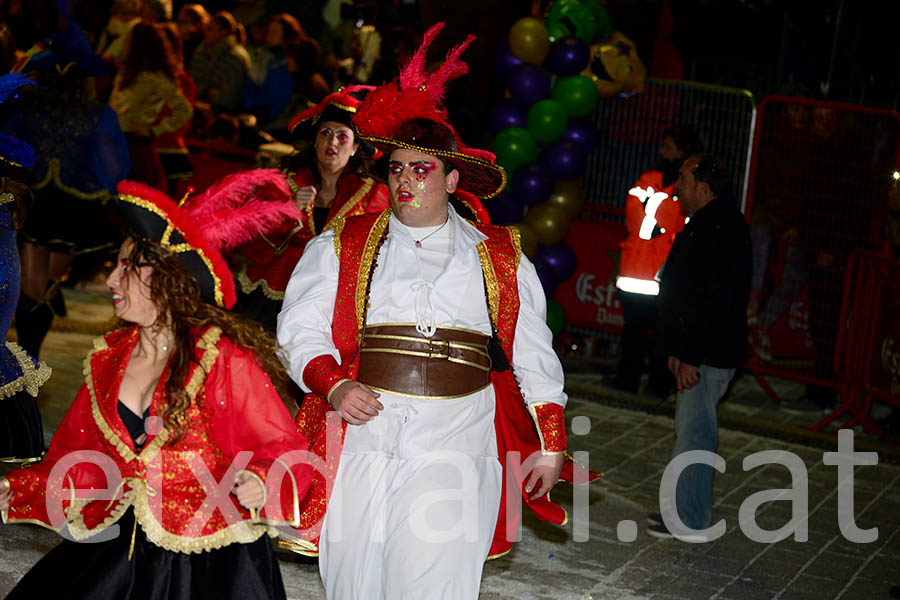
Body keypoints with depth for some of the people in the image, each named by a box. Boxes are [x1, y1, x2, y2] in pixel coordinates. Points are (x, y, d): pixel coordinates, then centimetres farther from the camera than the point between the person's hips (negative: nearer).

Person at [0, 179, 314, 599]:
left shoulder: (225, 360, -10)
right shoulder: (108, 360, 9)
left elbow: (284, 452, -10)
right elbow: (78, 462, 16)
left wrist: (260, 484, -30)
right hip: (118, 548, 5)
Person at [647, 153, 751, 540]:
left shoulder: (720, 230, -20)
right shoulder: (704, 225, 15)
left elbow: (714, 301, -24)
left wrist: (690, 357, -23)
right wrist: (677, 350, 20)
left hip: (709, 354, -11)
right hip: (696, 350, 11)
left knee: (694, 429, -5)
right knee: (690, 427, 17)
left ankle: (690, 522, 1)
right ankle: (681, 505, 27)